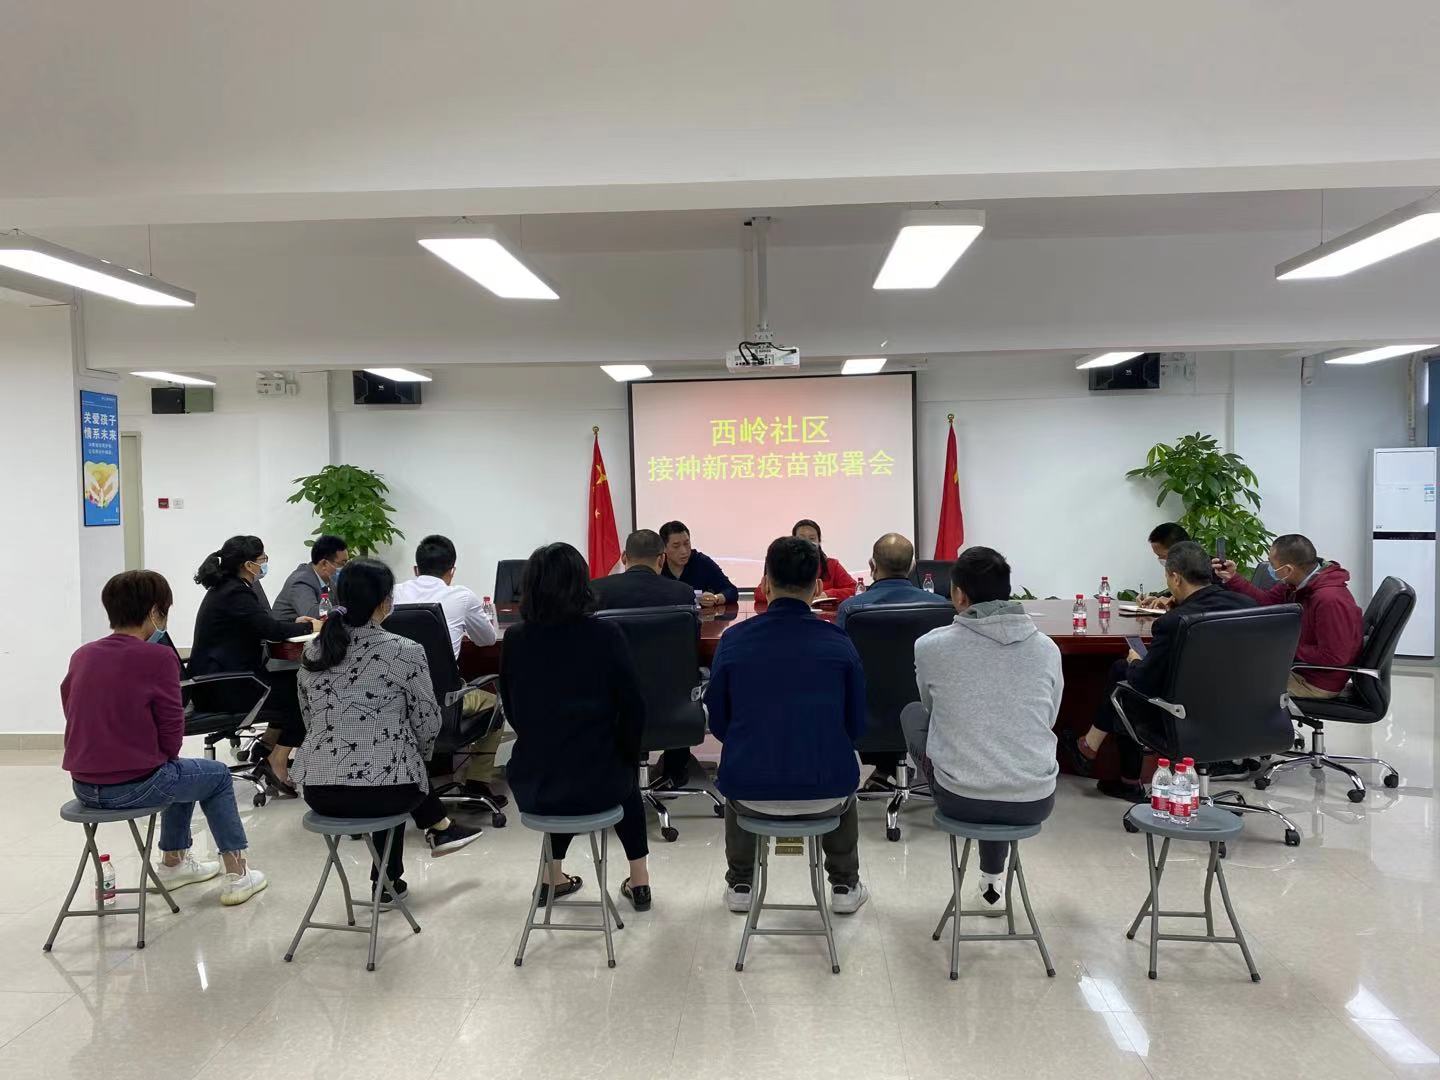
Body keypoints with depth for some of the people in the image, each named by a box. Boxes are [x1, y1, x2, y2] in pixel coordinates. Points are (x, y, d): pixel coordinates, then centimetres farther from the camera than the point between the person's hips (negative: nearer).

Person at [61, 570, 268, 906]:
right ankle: (237, 875, 21)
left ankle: (173, 862, 43)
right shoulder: (158, 657, -16)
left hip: (83, 787, 7)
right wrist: (165, 756, 10)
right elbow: (172, 734, -13)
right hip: (134, 787, -7)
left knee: (182, 772, 32)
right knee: (217, 775, 21)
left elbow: (75, 714, 15)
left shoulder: (81, 656, 3)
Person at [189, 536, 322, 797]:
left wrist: (295, 623, 5)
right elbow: (270, 630, -21)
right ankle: (277, 763, -1)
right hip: (221, 687, -10)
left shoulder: (227, 588, 12)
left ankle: (270, 742, 16)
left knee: (295, 682, 8)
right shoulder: (235, 594, -19)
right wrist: (310, 627, -5)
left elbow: (260, 626, 18)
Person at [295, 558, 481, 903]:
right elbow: (428, 724, -1)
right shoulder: (405, 652, -10)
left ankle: (439, 829, 40)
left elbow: (311, 718, 15)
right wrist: (417, 756, 19)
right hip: (383, 791, -4)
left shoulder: (312, 652, 4)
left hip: (317, 791, 4)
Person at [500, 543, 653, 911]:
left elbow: (512, 712, 6)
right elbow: (633, 709, -7)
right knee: (625, 780, 33)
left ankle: (553, 878, 41)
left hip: (532, 786, 2)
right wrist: (626, 756, 11)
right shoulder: (606, 635, -11)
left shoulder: (515, 640, -5)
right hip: (596, 784, -2)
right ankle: (639, 881, 35)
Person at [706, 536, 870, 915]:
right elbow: (856, 726, 4)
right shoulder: (839, 643, -6)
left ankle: (740, 886, 43)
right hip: (826, 793, 0)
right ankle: (845, 887, 39)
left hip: (751, 795, 0)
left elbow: (718, 723, 5)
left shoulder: (733, 640, -6)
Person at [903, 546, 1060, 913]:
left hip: (960, 801, -2)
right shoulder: (1047, 648, -1)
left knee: (913, 712, 24)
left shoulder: (931, 646, -8)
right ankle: (993, 881, 42)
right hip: (1035, 803, 3)